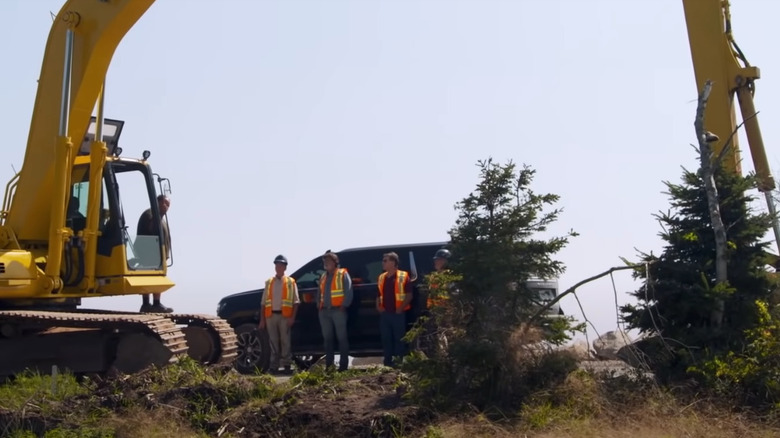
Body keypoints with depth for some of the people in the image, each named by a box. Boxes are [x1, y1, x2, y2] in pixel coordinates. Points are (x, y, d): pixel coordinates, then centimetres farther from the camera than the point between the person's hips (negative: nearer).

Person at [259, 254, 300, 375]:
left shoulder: (291, 282, 6)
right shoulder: (269, 282, 15)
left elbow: (296, 302, 1)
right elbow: (264, 302, 13)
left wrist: (292, 317, -10)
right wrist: (262, 319, 5)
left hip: (284, 316, -3)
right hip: (271, 315, 3)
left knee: (285, 341, -1)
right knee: (273, 342, 5)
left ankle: (287, 365, 3)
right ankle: (274, 366, 8)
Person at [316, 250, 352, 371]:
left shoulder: (343, 274, 1)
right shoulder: (323, 277, 20)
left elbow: (348, 292, -6)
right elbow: (319, 293, 25)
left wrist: (344, 306, -12)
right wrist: (319, 305, 9)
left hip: (338, 311, -6)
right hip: (324, 311, 7)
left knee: (342, 338, -5)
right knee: (327, 338, 9)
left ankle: (343, 365, -4)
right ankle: (328, 365, 14)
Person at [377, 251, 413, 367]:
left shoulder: (403, 276, -4)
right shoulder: (381, 277, 13)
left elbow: (409, 295, -5)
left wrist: (401, 308, -14)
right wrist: (378, 306, 4)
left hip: (398, 313, -5)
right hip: (385, 313, 5)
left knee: (399, 338, 0)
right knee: (386, 338, 7)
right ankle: (387, 362, 15)